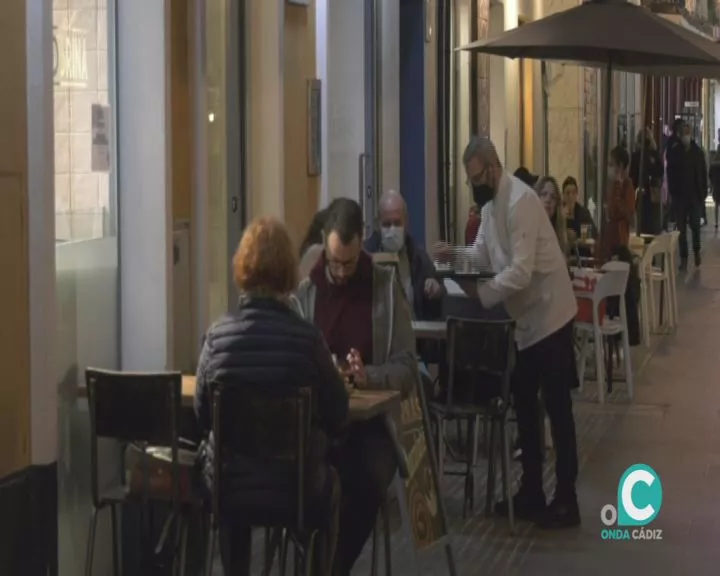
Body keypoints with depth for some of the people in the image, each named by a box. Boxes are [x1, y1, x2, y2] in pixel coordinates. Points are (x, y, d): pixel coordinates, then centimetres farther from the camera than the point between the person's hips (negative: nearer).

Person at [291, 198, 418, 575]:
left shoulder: (387, 288, 2)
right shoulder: (304, 293, 4)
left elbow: (408, 368, -1)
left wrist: (368, 376, -21)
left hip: (372, 419, 0)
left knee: (368, 481, -30)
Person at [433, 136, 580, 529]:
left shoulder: (520, 201, -23)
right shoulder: (491, 202, 7)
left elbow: (521, 271, -27)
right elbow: (484, 254, 10)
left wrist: (481, 293, -26)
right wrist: (455, 254, -6)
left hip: (549, 314, -10)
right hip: (526, 318, 10)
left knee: (557, 409, -4)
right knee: (524, 406, 13)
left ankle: (566, 501, 3)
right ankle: (531, 493, 22)